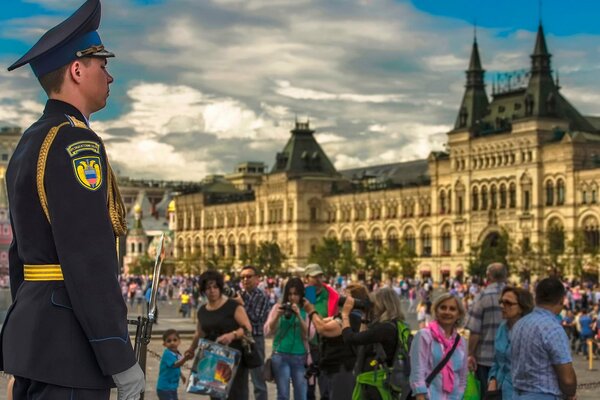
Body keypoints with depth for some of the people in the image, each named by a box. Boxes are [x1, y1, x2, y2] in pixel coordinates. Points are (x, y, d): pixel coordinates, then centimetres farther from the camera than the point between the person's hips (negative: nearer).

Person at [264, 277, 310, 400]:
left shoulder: (306, 311, 1)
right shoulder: (278, 307, 4)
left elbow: (309, 335, -7)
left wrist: (299, 315, -18)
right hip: (280, 356, 0)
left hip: (300, 357, 0)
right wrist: (277, 316, -14)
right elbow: (268, 331, 1)